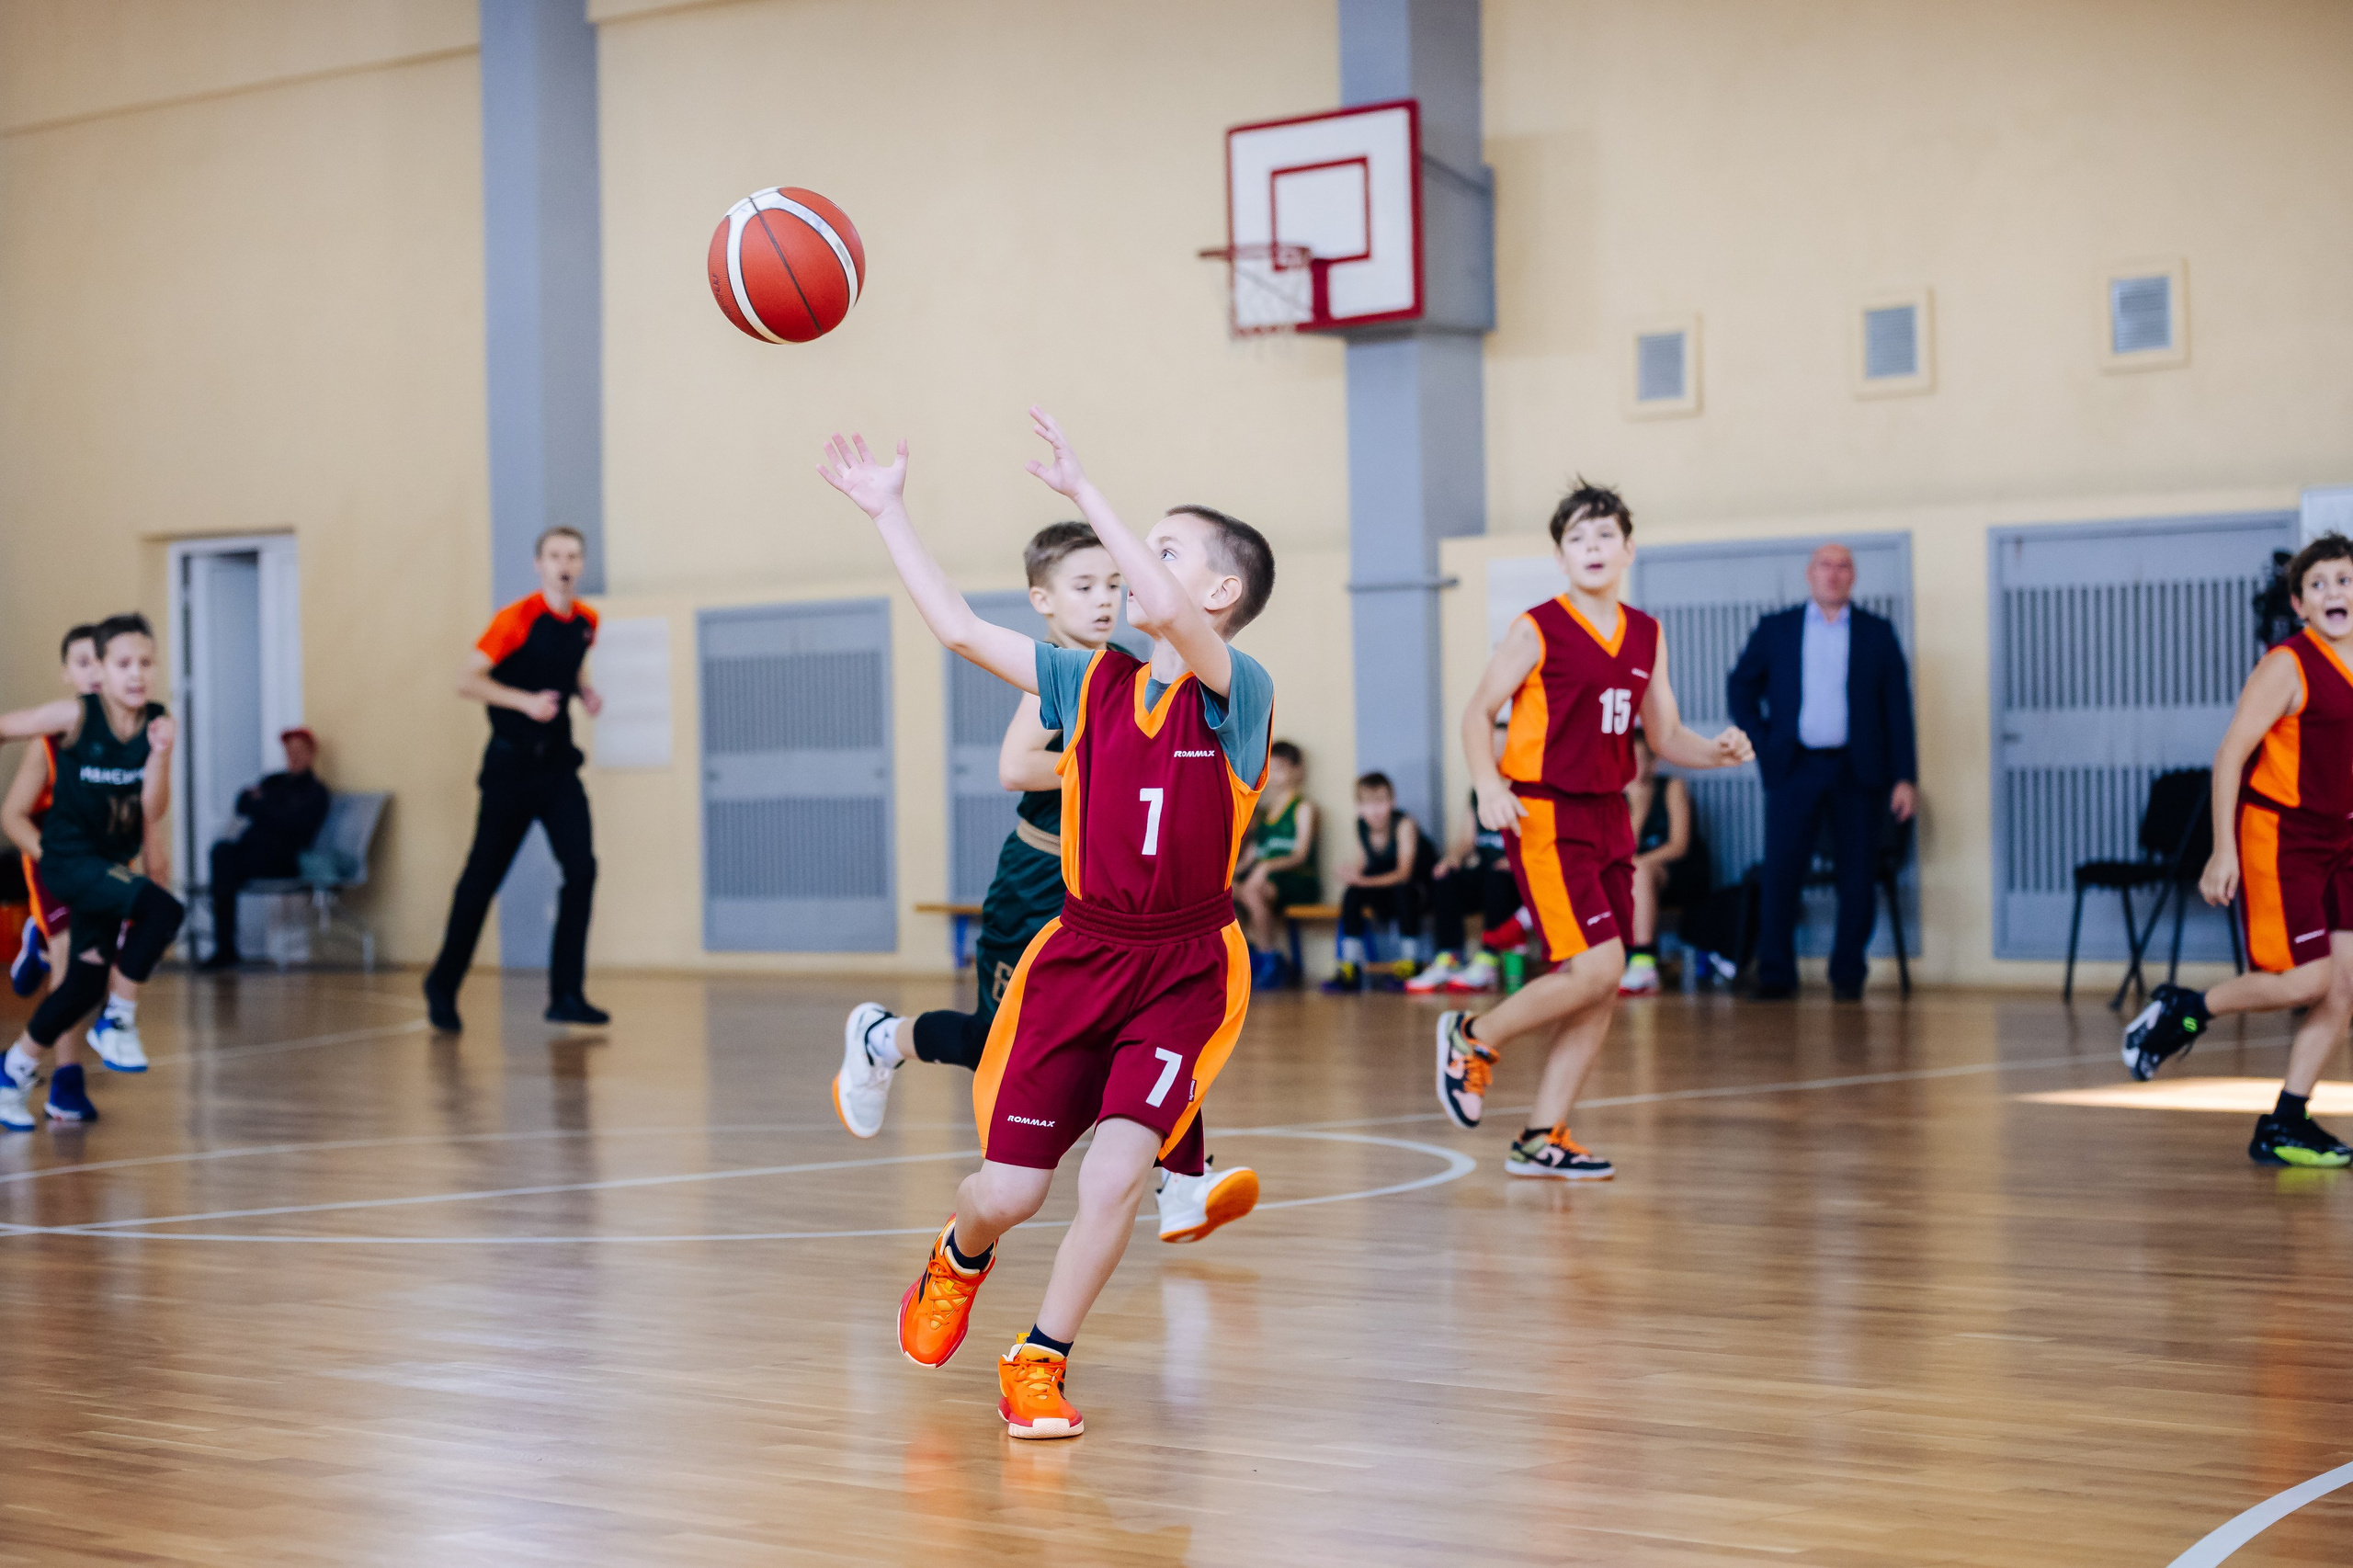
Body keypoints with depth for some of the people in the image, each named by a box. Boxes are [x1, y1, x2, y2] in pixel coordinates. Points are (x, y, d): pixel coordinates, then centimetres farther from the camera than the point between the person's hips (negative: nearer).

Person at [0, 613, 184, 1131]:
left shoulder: (158, 723, -5)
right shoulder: (77, 715, -15)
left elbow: (153, 811, -8)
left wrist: (159, 754, -23)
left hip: (114, 864, 5)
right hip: (69, 859, -5)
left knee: (85, 983, 10)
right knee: (163, 910, -28)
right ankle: (120, 1020, -7)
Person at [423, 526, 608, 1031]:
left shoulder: (586, 622, 7)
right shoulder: (516, 619, -12)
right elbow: (466, 681, -13)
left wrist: (585, 692, 6)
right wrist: (526, 701, -24)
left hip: (559, 763, 5)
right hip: (512, 763, -5)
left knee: (581, 868, -10)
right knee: (483, 877, 3)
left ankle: (566, 994, -6)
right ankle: (442, 985, 21)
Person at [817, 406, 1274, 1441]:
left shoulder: (1239, 694, -11)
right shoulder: (1091, 683, 4)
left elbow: (1172, 616, -31)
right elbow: (959, 629, 4)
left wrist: (1083, 490, -30)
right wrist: (887, 511, 6)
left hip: (1185, 967, -3)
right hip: (1079, 953, 4)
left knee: (1116, 1171, -18)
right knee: (1007, 1191, 3)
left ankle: (1039, 1364, 4)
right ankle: (958, 1259, 40)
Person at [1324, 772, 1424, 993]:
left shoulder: (1403, 824, -20)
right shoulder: (1362, 826, -4)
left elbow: (1404, 873, -27)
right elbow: (1362, 865, -3)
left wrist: (1365, 881, -39)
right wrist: (1353, 877, -28)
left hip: (1413, 892, -5)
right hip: (1383, 901, 5)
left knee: (1403, 889, -36)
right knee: (1351, 892, -22)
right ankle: (1350, 972, -22)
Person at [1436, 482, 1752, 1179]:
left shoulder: (1647, 637, 10)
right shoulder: (1537, 630, -7)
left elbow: (1665, 736, 14)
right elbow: (1477, 713, -3)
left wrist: (1718, 752, -6)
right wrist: (1487, 783, -20)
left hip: (1608, 816, 7)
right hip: (1544, 815, -7)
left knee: (1603, 989, 3)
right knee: (1596, 968, -17)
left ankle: (1542, 1139, 12)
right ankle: (1473, 1038, 6)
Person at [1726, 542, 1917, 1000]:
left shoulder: (1878, 633, 8)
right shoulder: (1775, 629, 9)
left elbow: (1898, 706, 6)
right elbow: (1741, 685, 14)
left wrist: (1905, 777, -1)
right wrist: (1760, 743, 2)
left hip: (1858, 771, 0)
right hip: (1794, 768, 0)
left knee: (1857, 877, 1)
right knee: (1780, 874, -8)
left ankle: (1848, 974, 12)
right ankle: (1775, 974, -1)